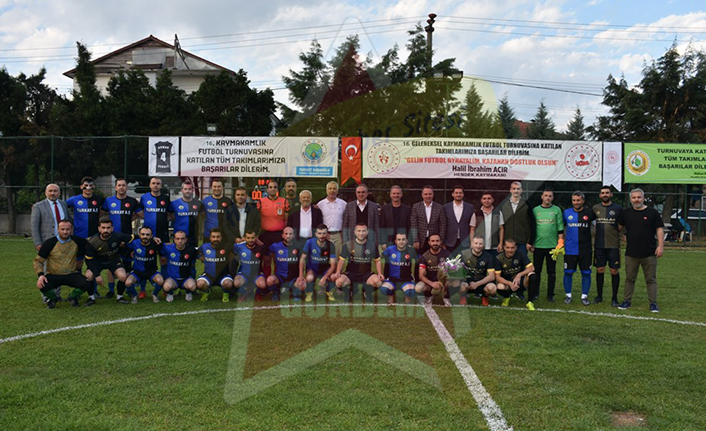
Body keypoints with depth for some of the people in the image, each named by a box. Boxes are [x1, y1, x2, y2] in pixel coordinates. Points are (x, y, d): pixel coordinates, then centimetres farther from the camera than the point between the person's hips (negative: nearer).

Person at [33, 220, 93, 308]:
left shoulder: (77, 241, -3)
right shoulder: (49, 243, -9)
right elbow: (38, 261, -6)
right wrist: (40, 275, -22)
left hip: (71, 274, 1)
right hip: (53, 275, -1)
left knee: (86, 284, -28)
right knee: (42, 285, -34)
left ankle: (72, 297, 10)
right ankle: (53, 298, 6)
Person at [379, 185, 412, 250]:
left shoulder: (407, 209, 8)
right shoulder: (384, 209, 7)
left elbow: (410, 227, 6)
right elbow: (382, 227, 4)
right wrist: (383, 243, -4)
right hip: (389, 242, 0)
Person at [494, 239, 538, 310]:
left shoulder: (520, 255, -9)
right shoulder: (499, 258, -11)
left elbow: (531, 268, -16)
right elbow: (497, 277, -14)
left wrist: (519, 275, -32)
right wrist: (510, 283, -30)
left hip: (520, 281, 1)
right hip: (507, 282, -1)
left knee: (532, 276, -30)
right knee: (500, 287, -36)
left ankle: (529, 302, -14)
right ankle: (507, 297, 4)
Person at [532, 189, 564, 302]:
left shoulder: (557, 210, 6)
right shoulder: (535, 210, 8)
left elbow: (560, 227, 4)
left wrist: (560, 242, -3)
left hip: (552, 245, -1)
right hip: (538, 245, 1)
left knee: (551, 271, 3)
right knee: (536, 271, 4)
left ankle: (550, 295, 10)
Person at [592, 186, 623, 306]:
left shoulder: (618, 208, 0)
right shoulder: (595, 208, 6)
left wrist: (617, 231, -3)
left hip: (613, 245, -2)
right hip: (599, 245, 2)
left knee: (614, 271, -1)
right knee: (599, 270, 7)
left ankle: (614, 298, 9)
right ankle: (599, 296, 19)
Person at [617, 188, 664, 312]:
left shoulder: (652, 212, 0)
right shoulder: (626, 213, 7)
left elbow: (659, 229, -2)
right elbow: (619, 227, 15)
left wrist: (661, 246, -10)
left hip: (649, 254, -2)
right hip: (631, 253, 2)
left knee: (651, 279, 4)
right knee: (629, 278, 10)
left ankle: (653, 303, 10)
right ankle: (627, 301, 19)